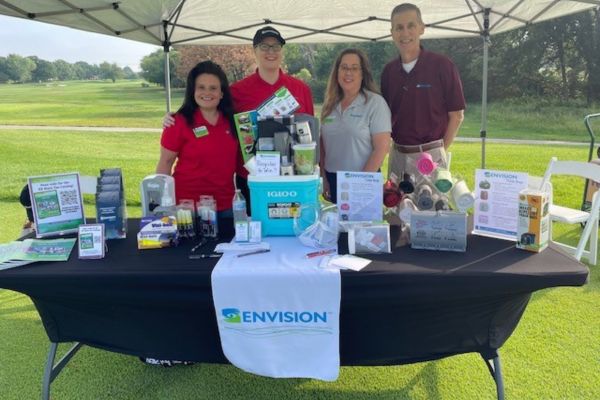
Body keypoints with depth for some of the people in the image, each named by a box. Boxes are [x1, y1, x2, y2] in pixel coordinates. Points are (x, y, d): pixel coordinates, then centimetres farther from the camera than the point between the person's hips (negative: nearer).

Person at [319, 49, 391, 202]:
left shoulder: (375, 103, -7)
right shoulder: (330, 104, 7)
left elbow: (382, 147, -12)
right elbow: (322, 144, 11)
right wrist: (323, 178, 6)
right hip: (332, 180, 5)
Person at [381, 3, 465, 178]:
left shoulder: (442, 65, -7)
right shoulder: (389, 71, 6)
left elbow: (457, 115, -4)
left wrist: (440, 151, -4)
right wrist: (390, 142, 4)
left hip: (431, 155, -4)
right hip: (397, 155, 4)